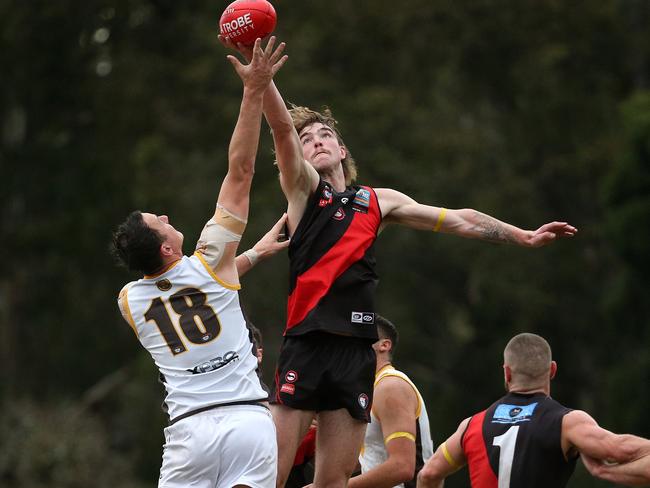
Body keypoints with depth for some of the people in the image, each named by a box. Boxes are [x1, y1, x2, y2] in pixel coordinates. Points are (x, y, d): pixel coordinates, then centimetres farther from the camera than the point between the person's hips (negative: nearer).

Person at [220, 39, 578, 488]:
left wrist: (524, 237, 22)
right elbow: (283, 127, -7)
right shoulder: (303, 189, 7)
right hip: (306, 343, -4)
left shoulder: (378, 201, 18)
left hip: (356, 347, 4)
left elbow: (457, 220, 22)